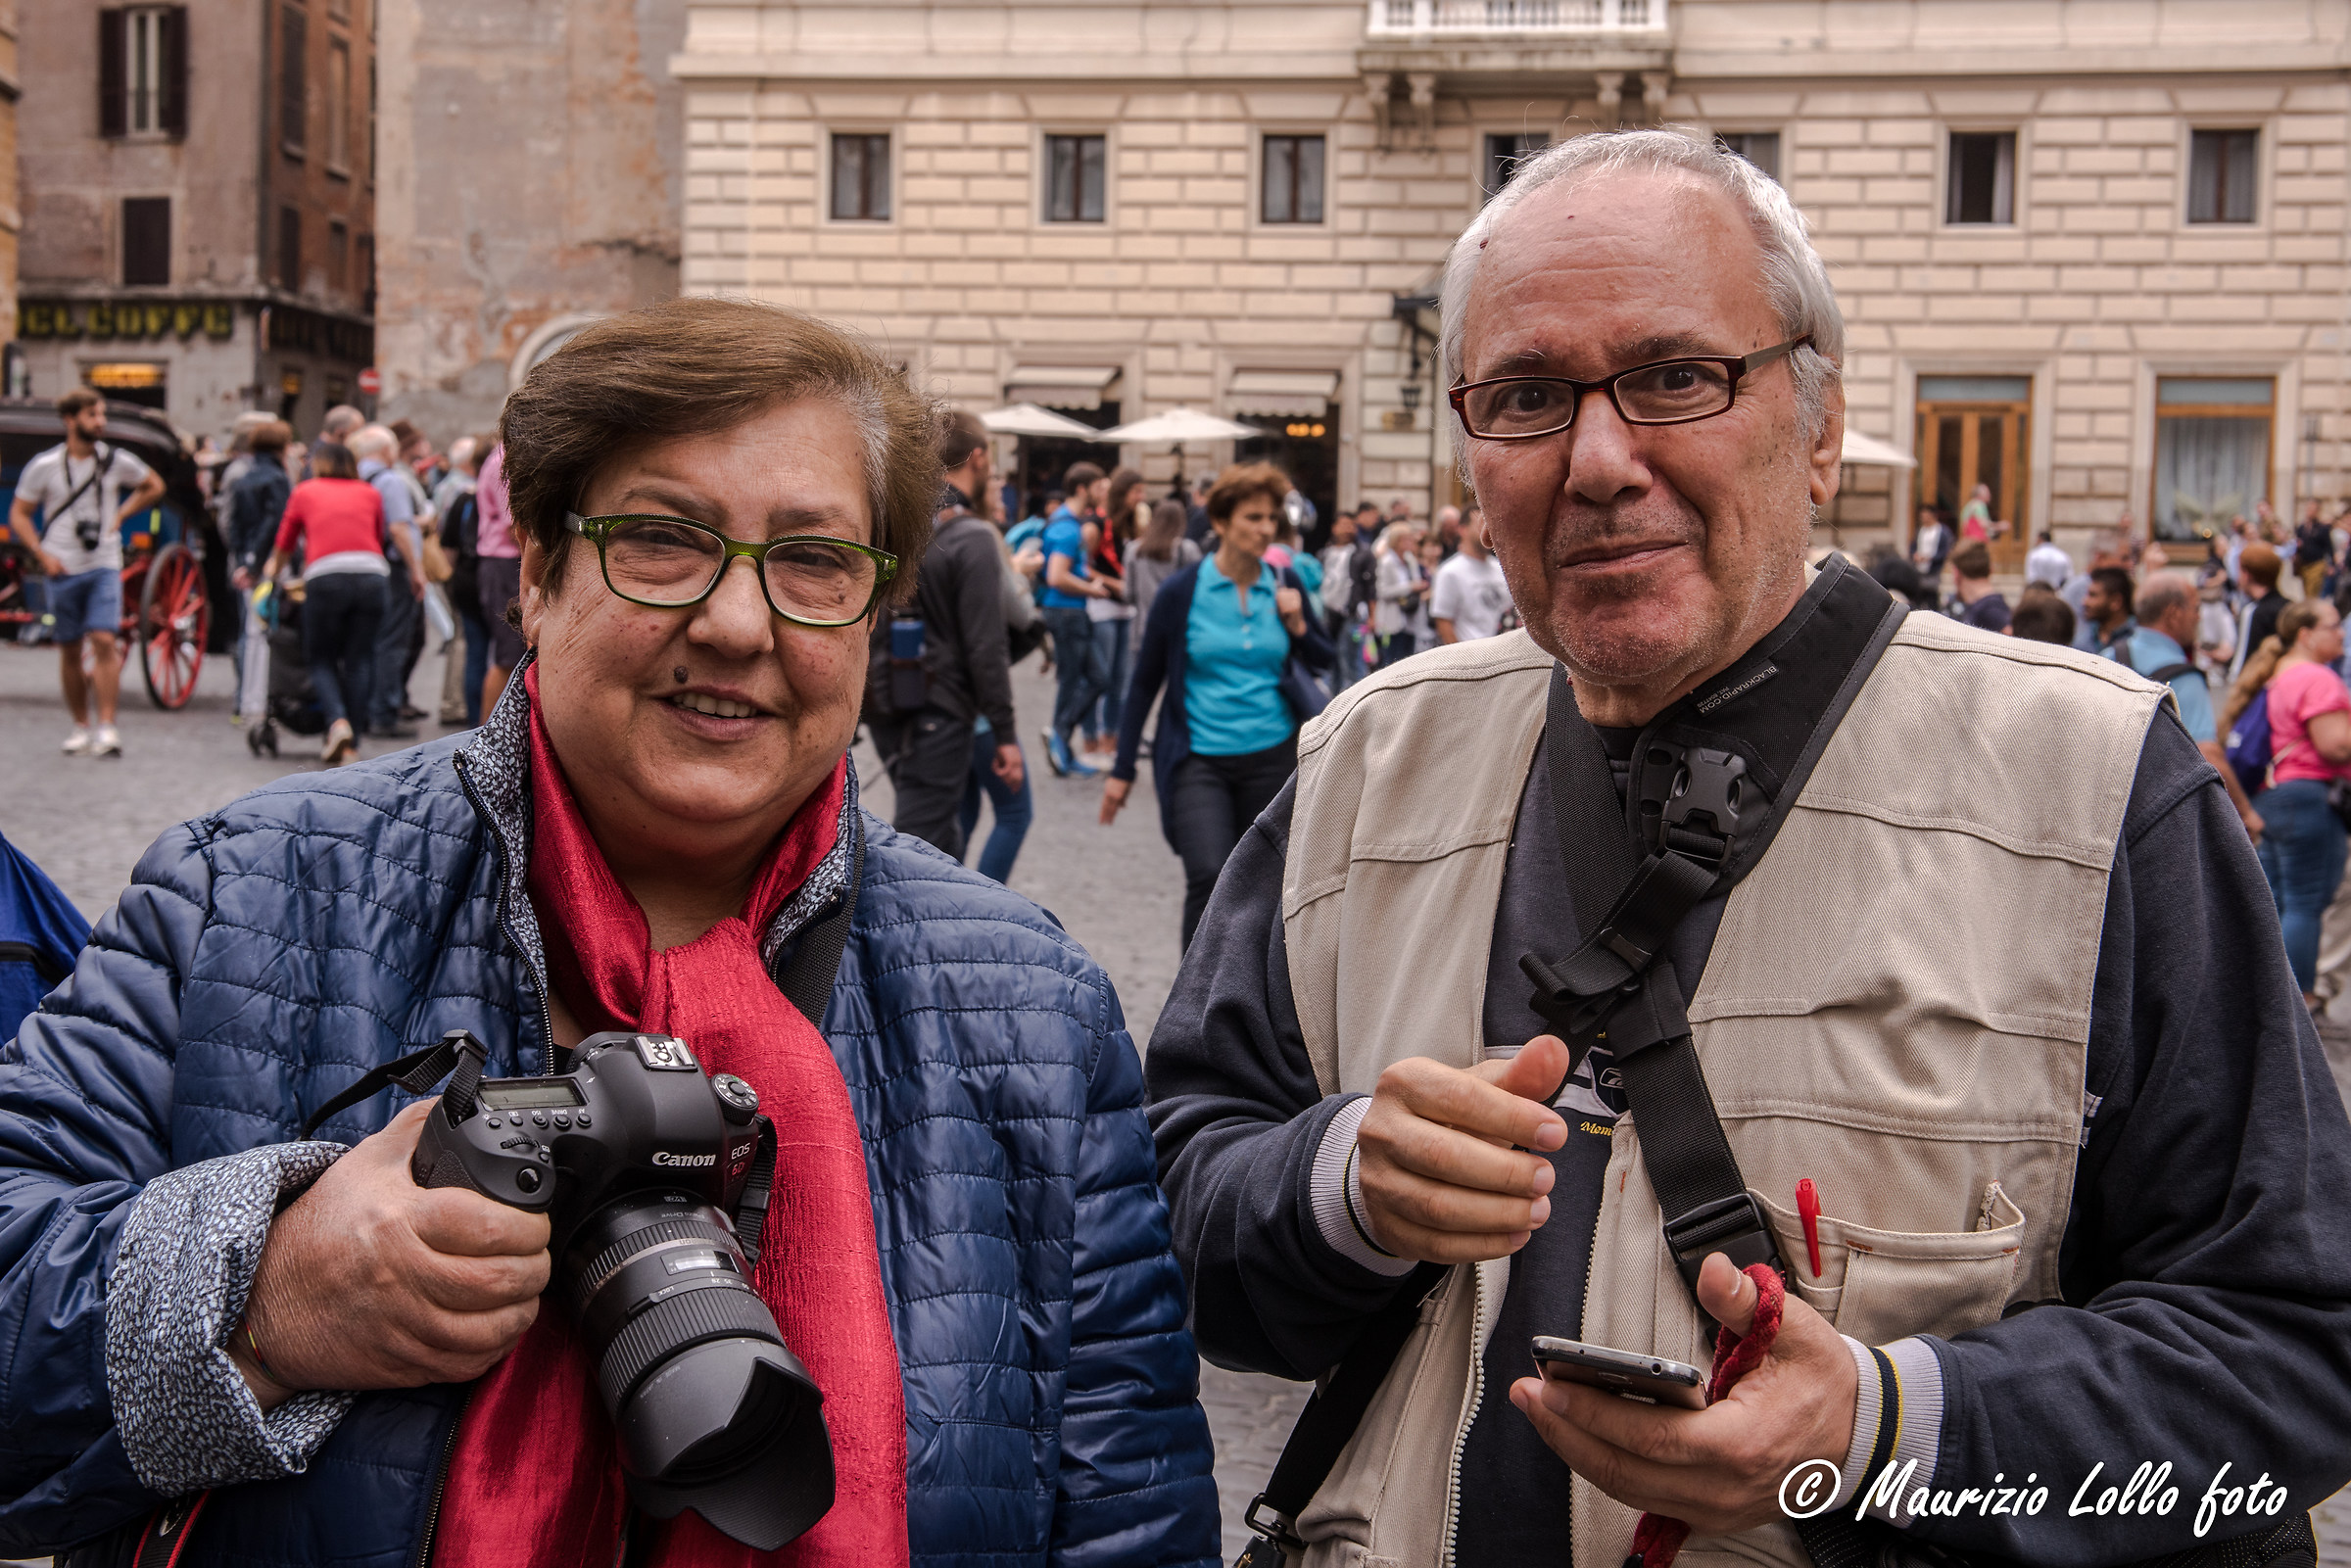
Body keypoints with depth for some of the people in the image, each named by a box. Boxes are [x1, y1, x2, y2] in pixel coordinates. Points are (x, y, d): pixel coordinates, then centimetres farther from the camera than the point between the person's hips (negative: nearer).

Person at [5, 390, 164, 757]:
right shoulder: (44, 465, -3)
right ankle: (80, 727, 18)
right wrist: (42, 554, -7)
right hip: (62, 569, 0)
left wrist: (121, 516, 6)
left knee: (104, 641, -13)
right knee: (69, 651, 6)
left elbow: (154, 486, 18)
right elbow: (18, 514, 5)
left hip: (104, 566, 0)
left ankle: (107, 727, -12)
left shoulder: (117, 461, -1)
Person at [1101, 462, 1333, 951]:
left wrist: (1298, 626, -7)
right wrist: (1123, 769, 1)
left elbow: (1325, 662, 14)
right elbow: (1145, 681, 1)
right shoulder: (1182, 591, -6)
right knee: (1210, 876, -22)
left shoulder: (1284, 588, 3)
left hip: (1271, 758, 4)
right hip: (1199, 759, -4)